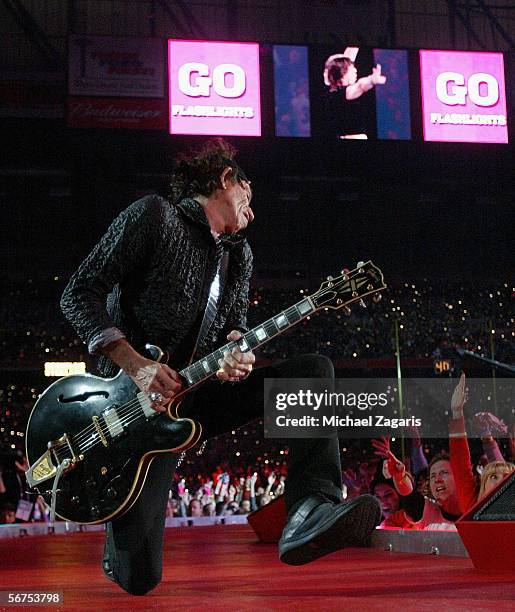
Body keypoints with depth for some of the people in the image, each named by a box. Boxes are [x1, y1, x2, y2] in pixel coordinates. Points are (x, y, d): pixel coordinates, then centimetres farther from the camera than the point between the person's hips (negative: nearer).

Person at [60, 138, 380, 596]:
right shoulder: (154, 215, -4)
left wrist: (236, 351, -12)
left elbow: (235, 324, 14)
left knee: (314, 372, -11)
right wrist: (136, 365, -21)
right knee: (139, 575, -15)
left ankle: (311, 511, -25)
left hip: (201, 393, 6)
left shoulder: (239, 255, 17)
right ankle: (123, 542, 24)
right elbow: (80, 293, -10)